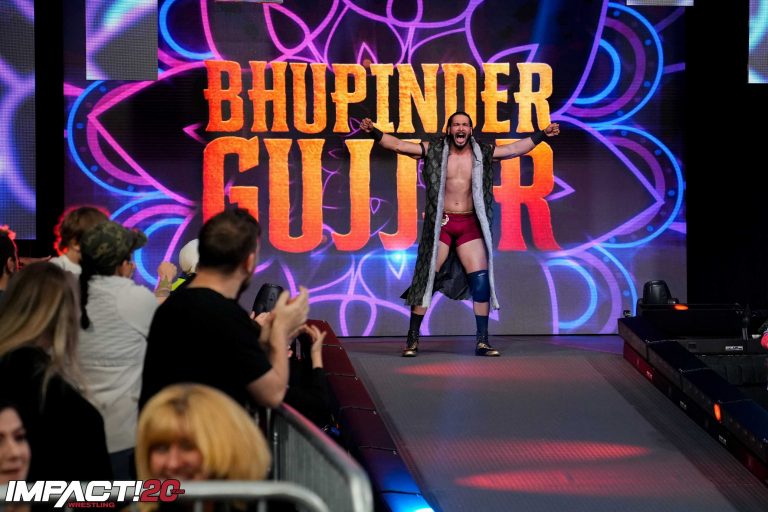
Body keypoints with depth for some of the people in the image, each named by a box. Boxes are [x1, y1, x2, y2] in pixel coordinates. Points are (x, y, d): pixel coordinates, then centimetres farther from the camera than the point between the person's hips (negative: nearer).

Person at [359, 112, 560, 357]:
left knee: (481, 280, -5)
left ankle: (482, 341, 2)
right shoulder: (433, 151, 0)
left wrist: (542, 134, -4)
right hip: (440, 224, -2)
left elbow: (515, 148, 4)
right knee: (426, 279, -2)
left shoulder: (482, 153, 4)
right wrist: (374, 132, -17)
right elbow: (398, 145, -4)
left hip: (469, 225, 2)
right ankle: (412, 339, 7)